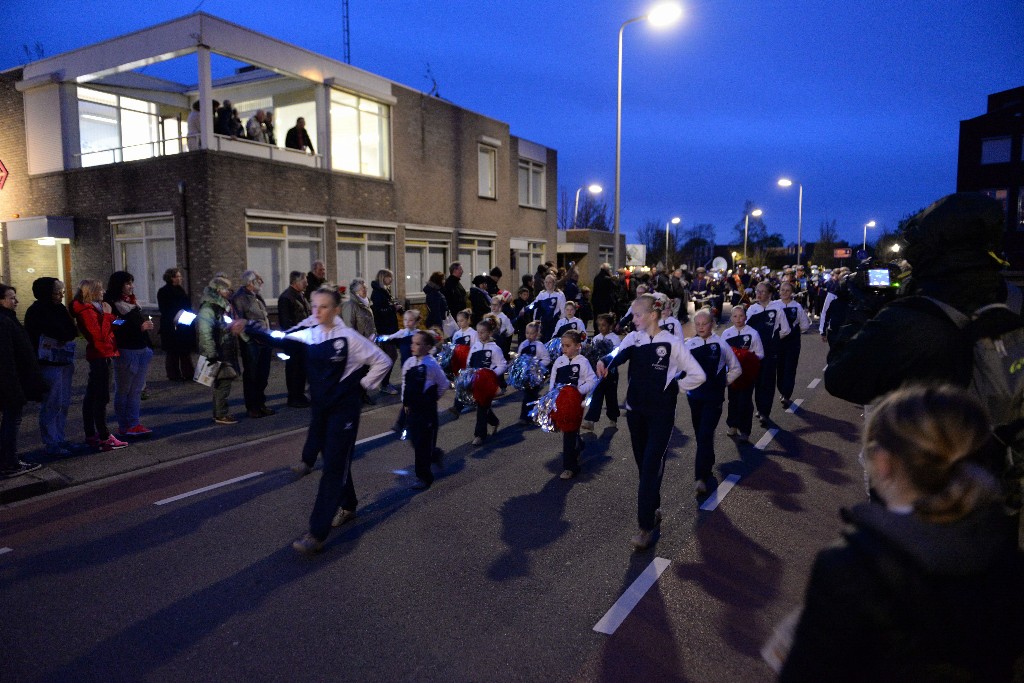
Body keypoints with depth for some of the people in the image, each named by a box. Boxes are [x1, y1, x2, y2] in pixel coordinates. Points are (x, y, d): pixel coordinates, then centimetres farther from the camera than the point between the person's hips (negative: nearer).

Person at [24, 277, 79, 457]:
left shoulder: (58, 308, 11)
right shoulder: (37, 312, -12)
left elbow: (73, 332, 4)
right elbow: (63, 334, -19)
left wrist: (66, 332, -12)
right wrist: (68, 331, -2)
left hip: (64, 361, 8)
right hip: (49, 363, -8)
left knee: (64, 403, 13)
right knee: (52, 405, -4)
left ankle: (60, 439, 23)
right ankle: (52, 445, 3)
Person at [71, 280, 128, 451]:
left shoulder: (94, 308, 14)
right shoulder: (87, 311, -15)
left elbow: (104, 333, 16)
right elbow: (100, 336, -20)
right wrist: (107, 316, -14)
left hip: (98, 355, 10)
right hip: (100, 355, -10)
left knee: (91, 396, 14)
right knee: (102, 397, -9)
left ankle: (91, 435, 23)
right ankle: (105, 438, -9)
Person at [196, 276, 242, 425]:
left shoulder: (225, 306, 15)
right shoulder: (208, 309, -15)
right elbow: (205, 334, -22)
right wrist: (211, 355, -24)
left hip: (227, 352, 9)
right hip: (218, 354, -9)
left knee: (224, 382, 12)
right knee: (223, 383, -7)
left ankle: (220, 413, 20)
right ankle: (221, 415, 0)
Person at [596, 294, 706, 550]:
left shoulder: (671, 343, -10)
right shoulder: (633, 338, 1)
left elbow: (698, 375, -6)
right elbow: (619, 354, -20)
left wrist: (673, 386, -7)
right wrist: (604, 361, -41)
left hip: (661, 414, -5)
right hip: (635, 410, 5)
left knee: (651, 467, -8)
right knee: (643, 465, 14)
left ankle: (646, 527, -4)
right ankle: (653, 510, 33)